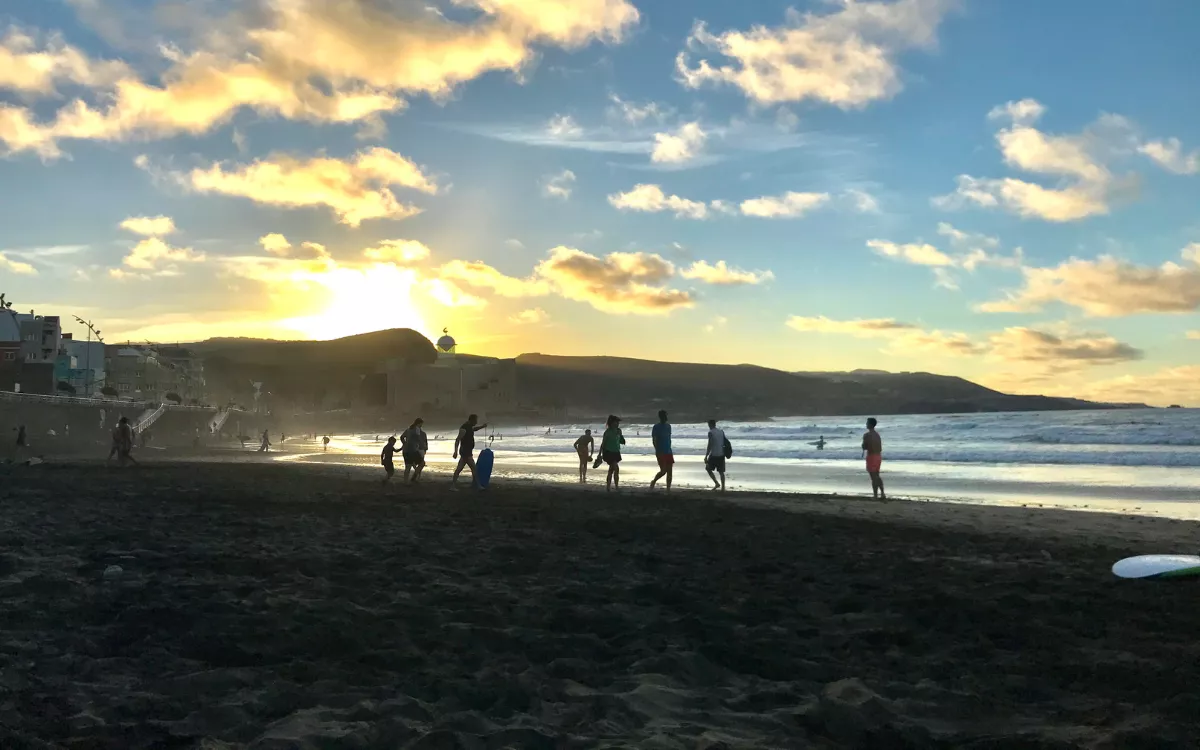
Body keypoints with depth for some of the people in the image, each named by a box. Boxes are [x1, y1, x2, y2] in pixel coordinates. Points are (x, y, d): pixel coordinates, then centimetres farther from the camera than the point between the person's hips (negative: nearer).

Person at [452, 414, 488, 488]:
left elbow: (475, 429, 36)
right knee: (474, 468, -7)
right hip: (465, 452, -10)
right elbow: (457, 440, -22)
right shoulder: (464, 428, -18)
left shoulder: (469, 427, 11)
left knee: (459, 468, 11)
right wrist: (456, 452, -27)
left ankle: (453, 484, 15)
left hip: (467, 451, 10)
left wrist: (482, 426, 19)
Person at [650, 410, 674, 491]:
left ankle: (668, 489, 5)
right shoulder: (656, 427, -5)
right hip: (661, 453, -6)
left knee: (670, 471, 1)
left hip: (668, 452, 6)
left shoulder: (668, 426, 14)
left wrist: (669, 449, 16)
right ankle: (653, 481, 16)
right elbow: (654, 440, -10)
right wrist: (657, 451, -20)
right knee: (663, 471, -10)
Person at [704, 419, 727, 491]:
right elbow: (724, 443, 14)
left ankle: (717, 483, 1)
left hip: (713, 455, -6)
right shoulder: (721, 431, 9)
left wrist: (706, 456, -12)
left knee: (708, 469, 12)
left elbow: (710, 445, -15)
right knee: (721, 471, 10)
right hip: (721, 454, 6)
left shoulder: (711, 432, -10)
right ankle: (723, 487, 6)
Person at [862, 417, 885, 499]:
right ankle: (882, 494, 19)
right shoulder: (877, 434, 11)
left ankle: (875, 496, 0)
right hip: (879, 456, 8)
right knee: (877, 476, 20)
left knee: (874, 477, -2)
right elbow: (880, 448, 12)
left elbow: (864, 446, -16)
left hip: (871, 456, -8)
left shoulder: (866, 435, -14)